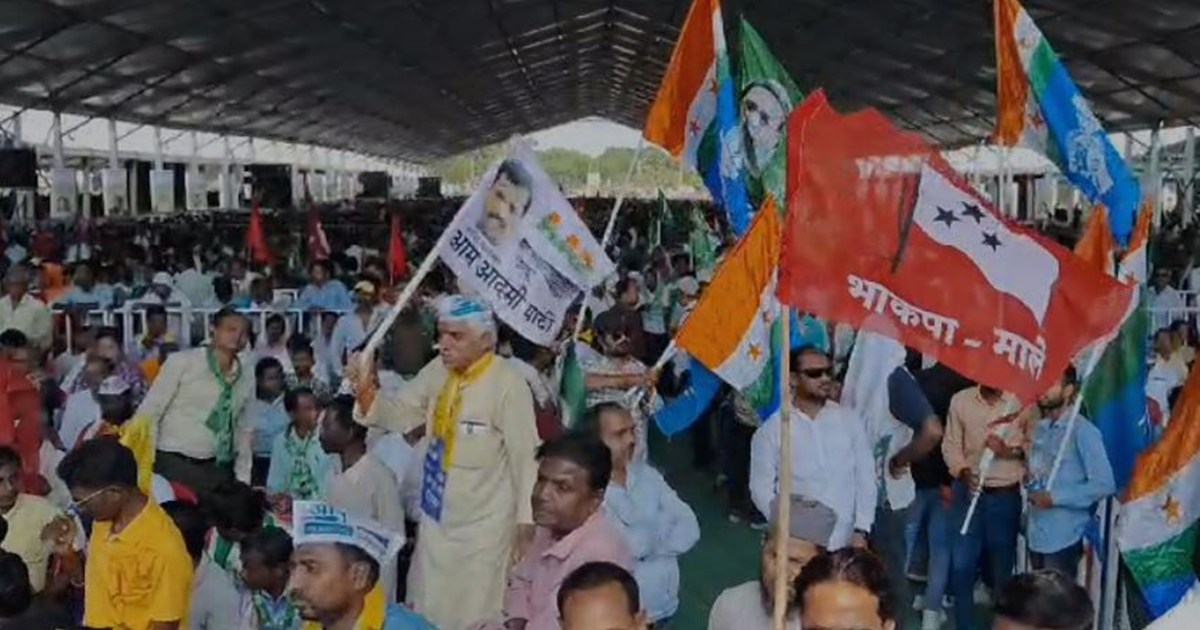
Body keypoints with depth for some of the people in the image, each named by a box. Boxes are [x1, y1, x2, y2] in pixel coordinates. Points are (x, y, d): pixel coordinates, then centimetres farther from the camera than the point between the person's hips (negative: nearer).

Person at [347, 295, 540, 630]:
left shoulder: (508, 384, -21)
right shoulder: (437, 370, -1)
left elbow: (525, 455, -18)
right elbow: (398, 413, 5)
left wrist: (526, 518, -14)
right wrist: (365, 390, -15)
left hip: (483, 523, -7)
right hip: (436, 516, 7)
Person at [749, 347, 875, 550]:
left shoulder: (849, 419, 6)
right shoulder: (771, 429, -1)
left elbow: (865, 477, 6)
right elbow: (761, 488, 0)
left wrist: (861, 530, -1)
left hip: (845, 543, 2)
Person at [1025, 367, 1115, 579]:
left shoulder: (1082, 430, -13)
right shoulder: (1039, 428, 11)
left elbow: (1104, 484, -17)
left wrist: (1055, 498, -17)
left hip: (1063, 538, -7)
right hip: (1036, 534, 7)